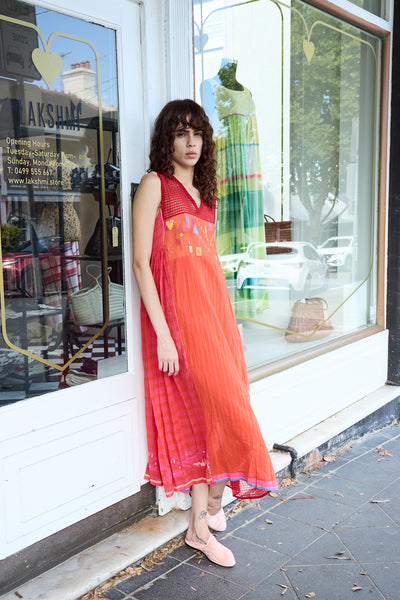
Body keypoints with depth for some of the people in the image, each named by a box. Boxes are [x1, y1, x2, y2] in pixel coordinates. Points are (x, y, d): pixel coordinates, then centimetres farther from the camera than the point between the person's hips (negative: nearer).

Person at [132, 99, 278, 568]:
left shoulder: (203, 193, 20)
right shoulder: (154, 184, -2)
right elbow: (141, 262, -10)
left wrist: (228, 316, 15)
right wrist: (162, 332, -17)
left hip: (215, 306, 7)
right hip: (178, 309, -7)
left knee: (212, 410, 7)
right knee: (217, 408, -7)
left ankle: (203, 518, 23)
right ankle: (203, 522, 10)